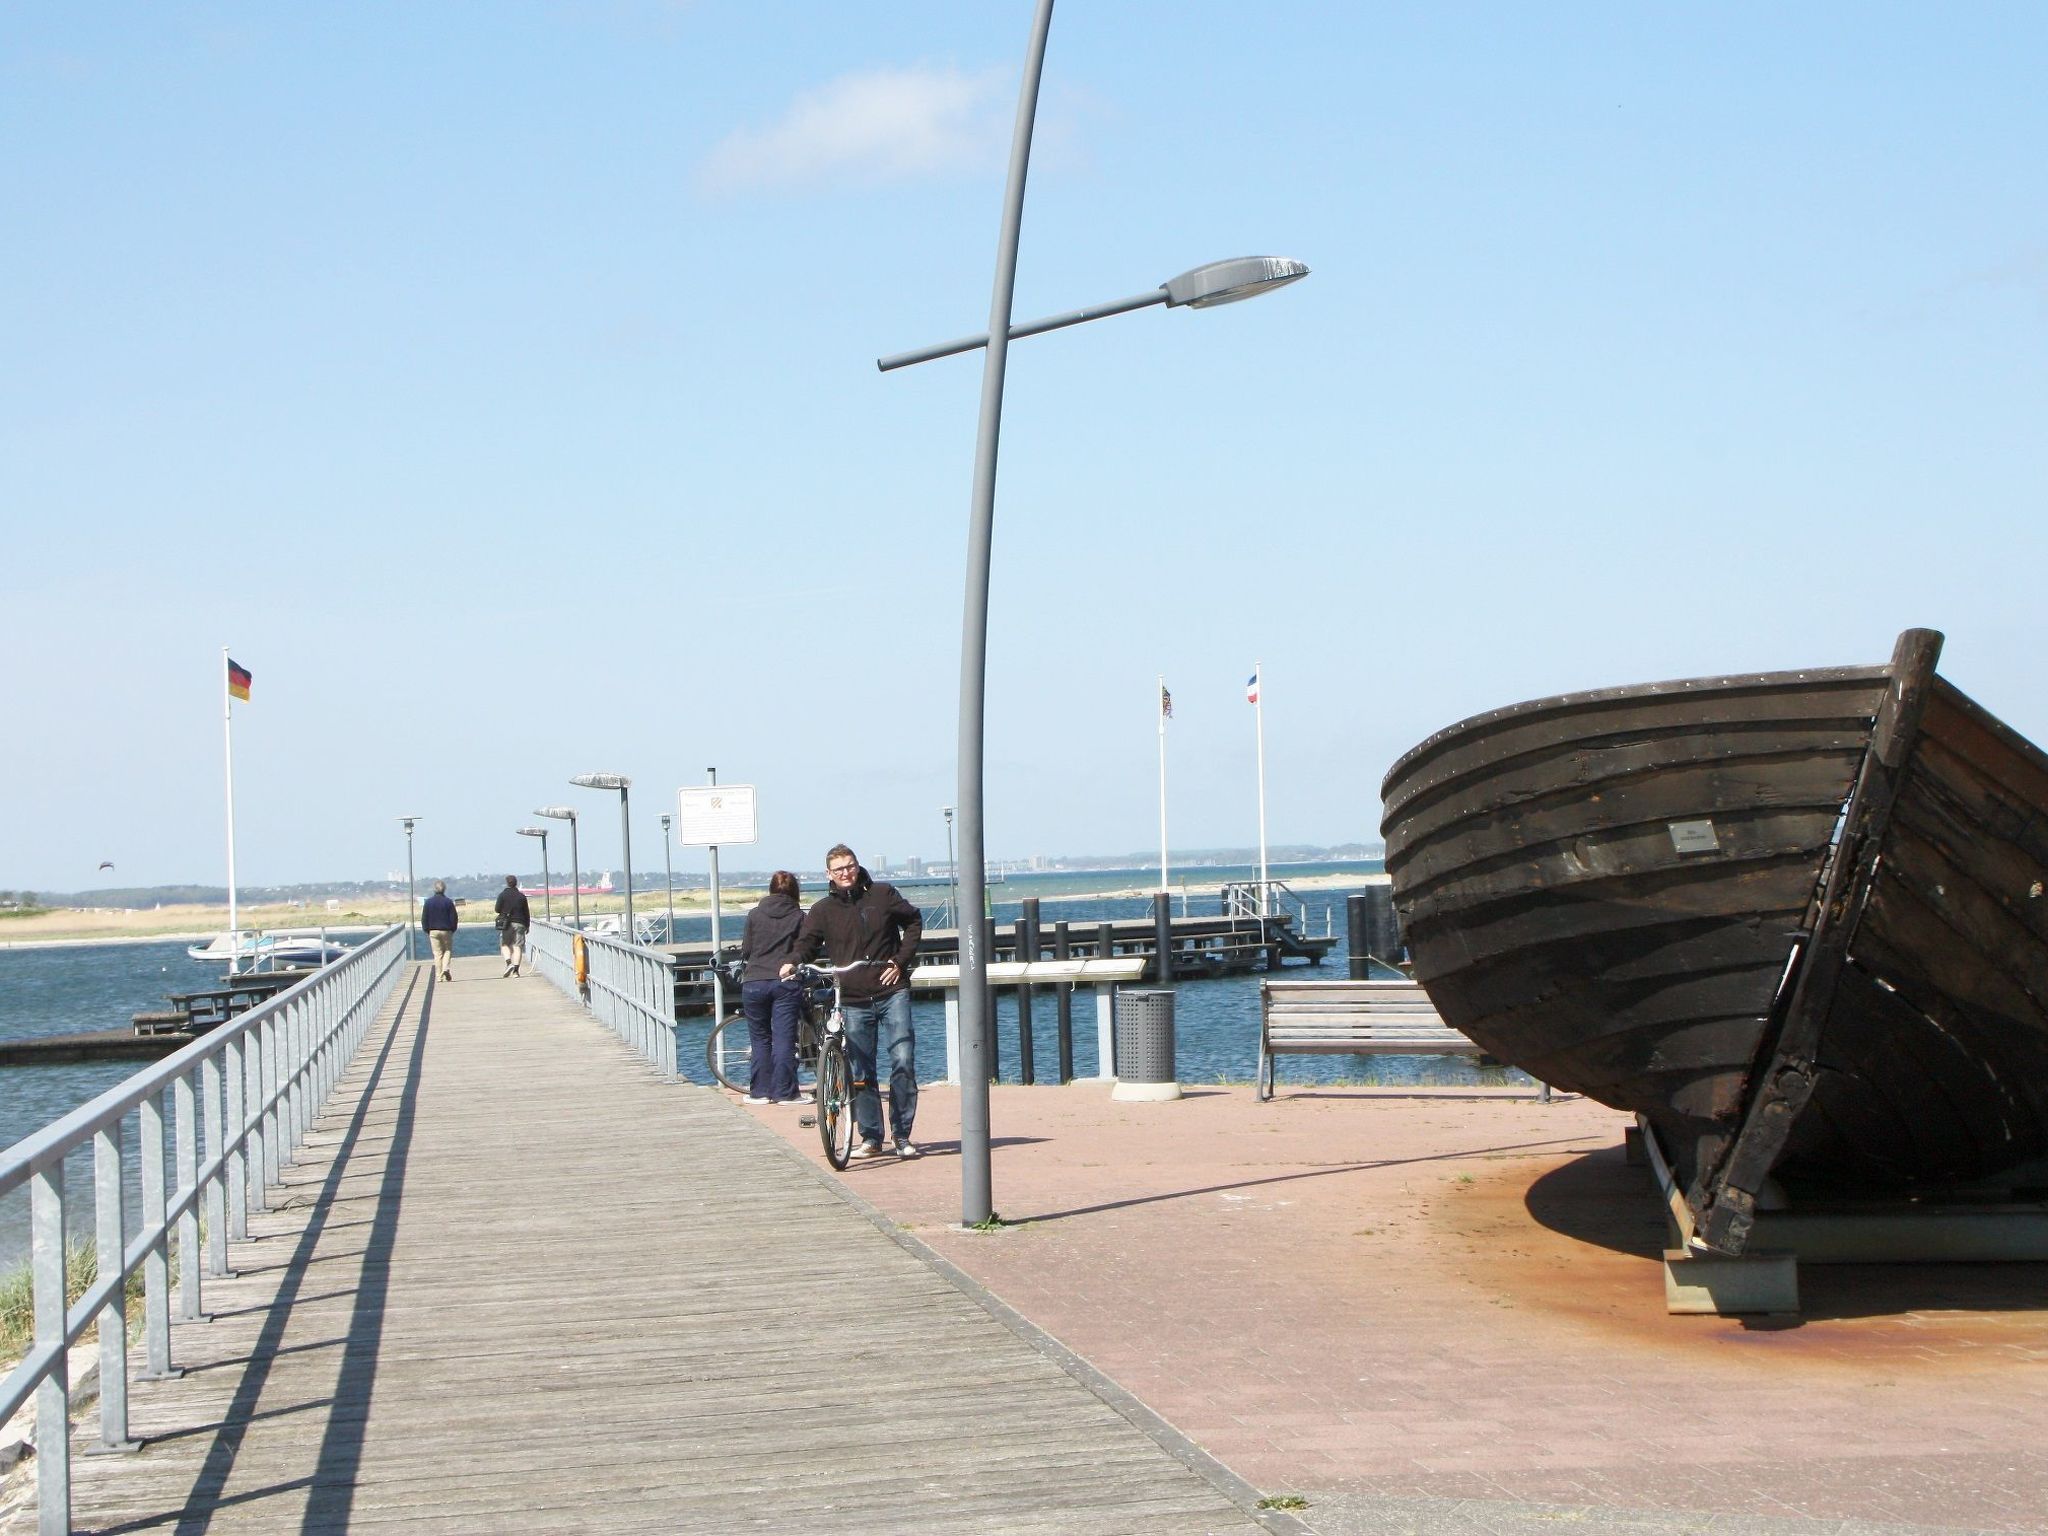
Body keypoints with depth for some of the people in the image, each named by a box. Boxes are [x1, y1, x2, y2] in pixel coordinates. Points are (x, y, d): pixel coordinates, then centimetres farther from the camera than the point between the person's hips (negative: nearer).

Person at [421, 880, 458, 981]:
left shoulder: (428, 902, 0)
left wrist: (427, 931, 11)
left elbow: (424, 919, 2)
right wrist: (453, 929, 11)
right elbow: (454, 918, -2)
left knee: (437, 953, 5)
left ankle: (439, 975, 2)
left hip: (433, 931, 1)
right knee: (448, 950, 12)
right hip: (446, 931, -1)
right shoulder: (448, 902, -5)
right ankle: (445, 968, -12)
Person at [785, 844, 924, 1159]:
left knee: (903, 1062, -10)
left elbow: (914, 921, 13)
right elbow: (807, 941, 0)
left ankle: (902, 1136, -2)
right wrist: (794, 962, -23)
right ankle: (871, 1139, 11)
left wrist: (901, 961, 2)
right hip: (853, 1000, 1)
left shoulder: (882, 894, 5)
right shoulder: (823, 909, 6)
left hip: (891, 992, -1)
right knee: (861, 1074, 3)